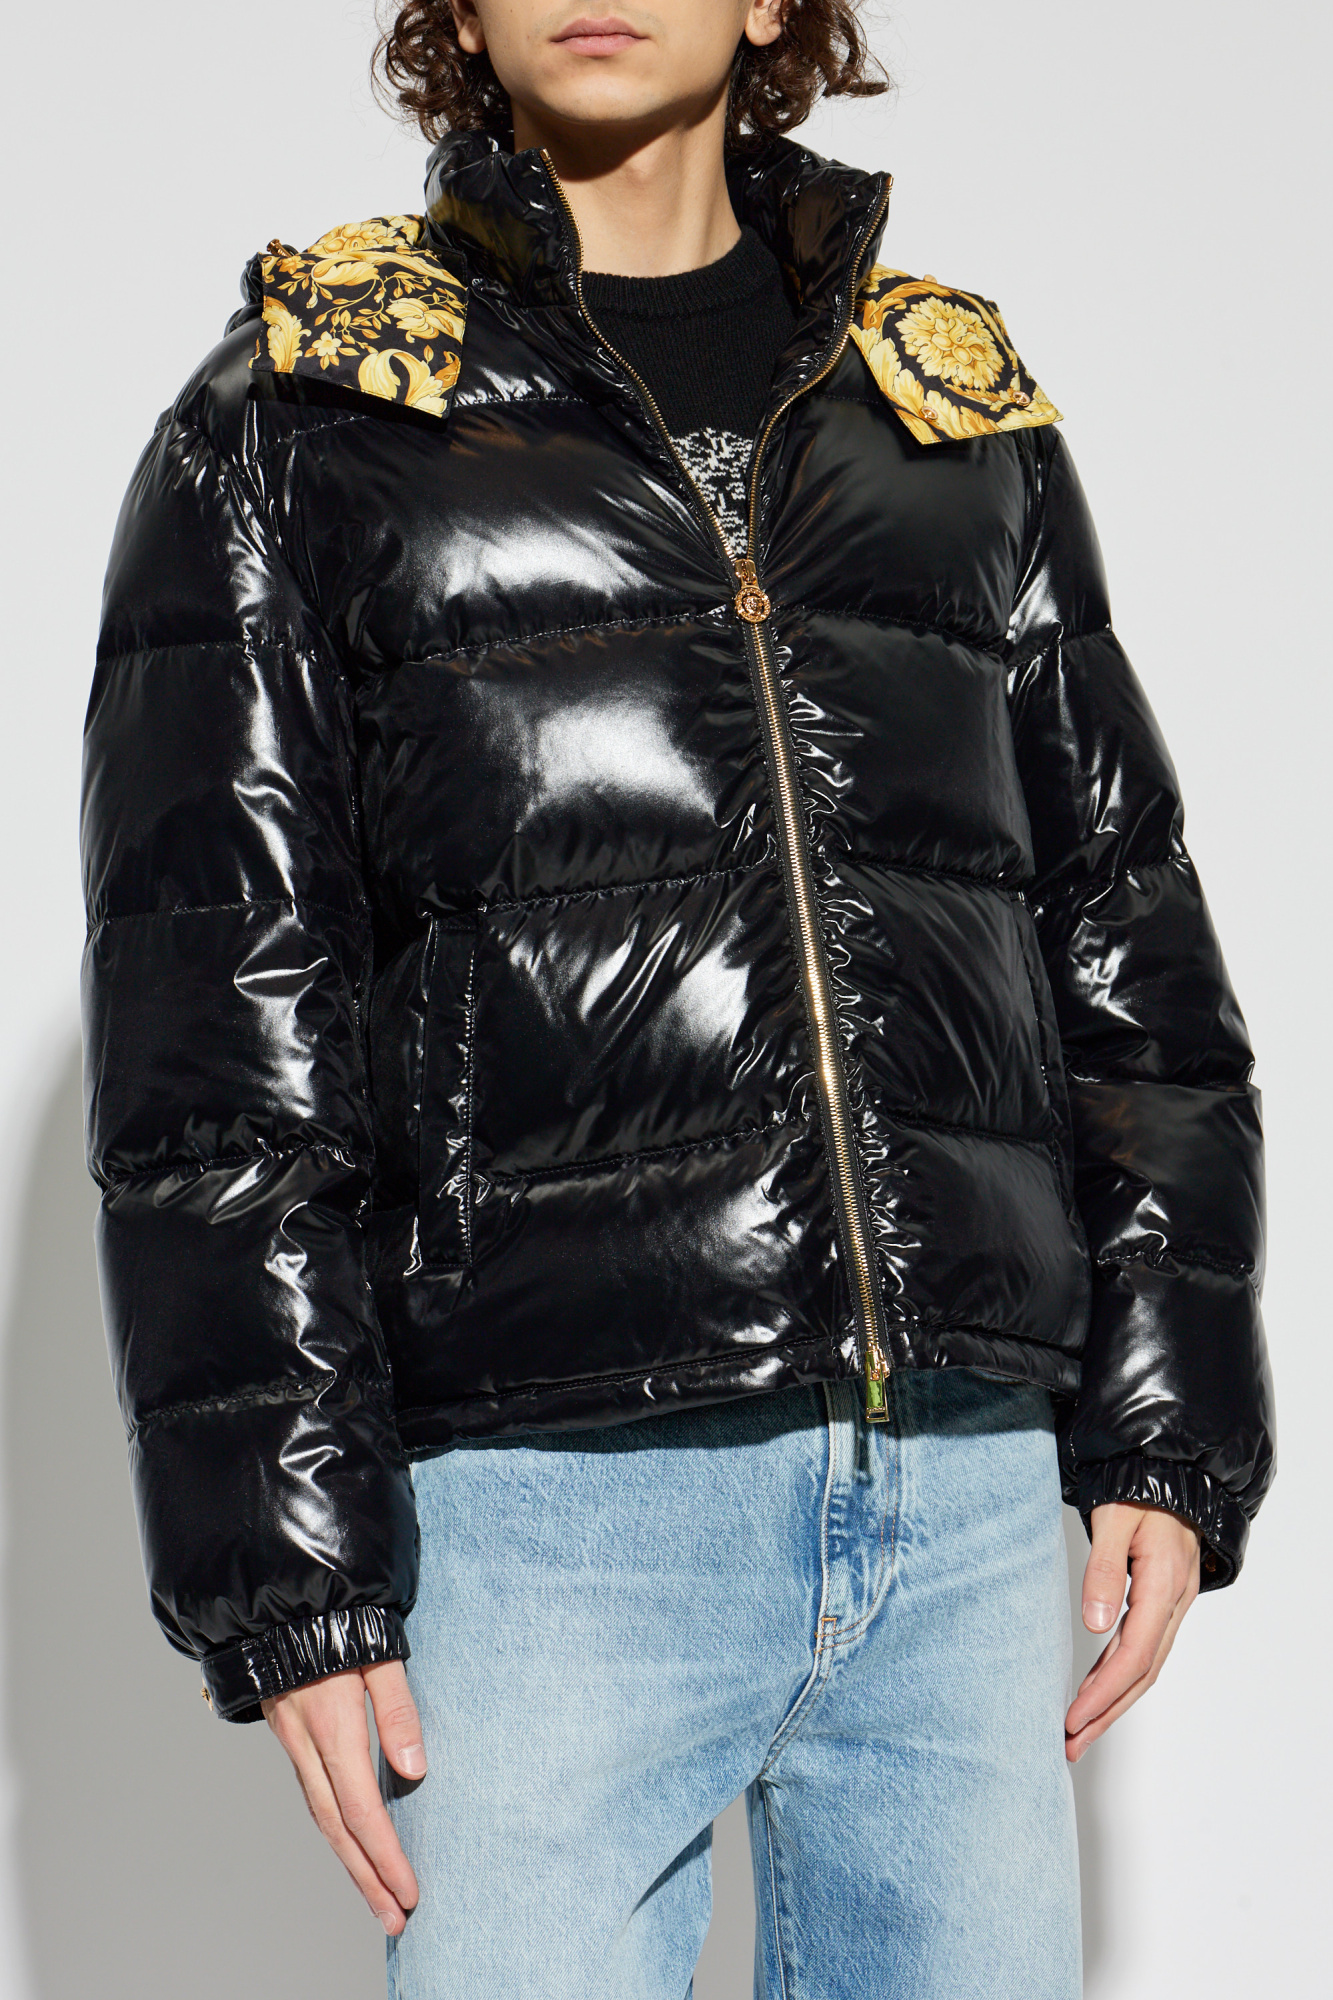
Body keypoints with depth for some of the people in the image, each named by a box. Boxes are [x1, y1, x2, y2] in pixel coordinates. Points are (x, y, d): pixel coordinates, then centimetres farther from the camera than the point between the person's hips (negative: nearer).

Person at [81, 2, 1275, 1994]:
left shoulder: (962, 411, 16)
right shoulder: (293, 424, 6)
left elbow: (1125, 942, 16)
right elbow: (213, 1041, 0)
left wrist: (1170, 1431, 9)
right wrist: (283, 1576, -7)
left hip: (967, 1493, 3)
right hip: (551, 1499, -3)